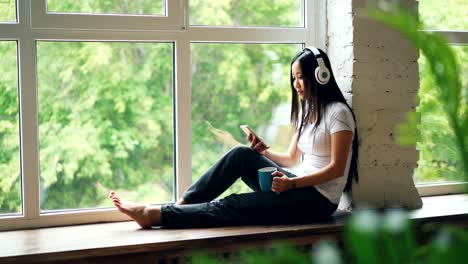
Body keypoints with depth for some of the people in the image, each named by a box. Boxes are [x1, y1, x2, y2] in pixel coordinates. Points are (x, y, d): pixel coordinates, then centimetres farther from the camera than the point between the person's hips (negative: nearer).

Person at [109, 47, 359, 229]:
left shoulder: (337, 113, -11)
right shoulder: (305, 111, 16)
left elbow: (336, 168, -17)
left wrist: (292, 182, -24)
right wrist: (264, 152, -4)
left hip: (319, 200, -7)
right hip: (300, 187, 7)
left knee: (233, 205, -21)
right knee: (241, 155, -14)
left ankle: (156, 215, -23)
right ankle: (180, 206, -16)